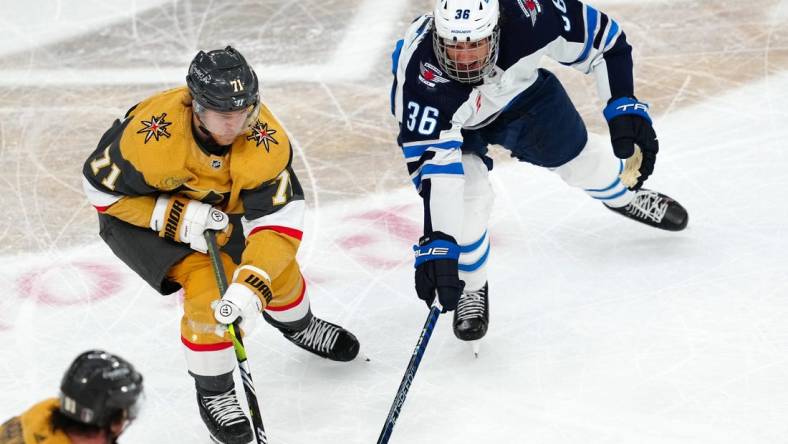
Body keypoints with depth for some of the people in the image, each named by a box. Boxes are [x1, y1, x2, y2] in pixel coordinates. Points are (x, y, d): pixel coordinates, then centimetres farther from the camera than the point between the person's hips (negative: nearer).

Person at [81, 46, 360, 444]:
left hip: (218, 204, 4)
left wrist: (251, 288, -42)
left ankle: (297, 325, 46)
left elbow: (279, 222, -30)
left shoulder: (266, 140, -31)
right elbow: (102, 186, -24)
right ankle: (213, 392, 2)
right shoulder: (151, 135, -39)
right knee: (206, 284, -21)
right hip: (140, 213, -4)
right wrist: (175, 217, -32)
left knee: (277, 265, 8)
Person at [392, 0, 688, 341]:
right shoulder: (420, 73, -44)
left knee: (577, 154, 17)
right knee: (466, 198, -22)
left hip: (517, 91, 3)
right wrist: (436, 243, -53)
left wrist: (624, 107, -29)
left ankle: (624, 195, 54)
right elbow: (432, 162, -46)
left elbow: (603, 37, -22)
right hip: (440, 122, -3)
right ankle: (469, 289, 8)